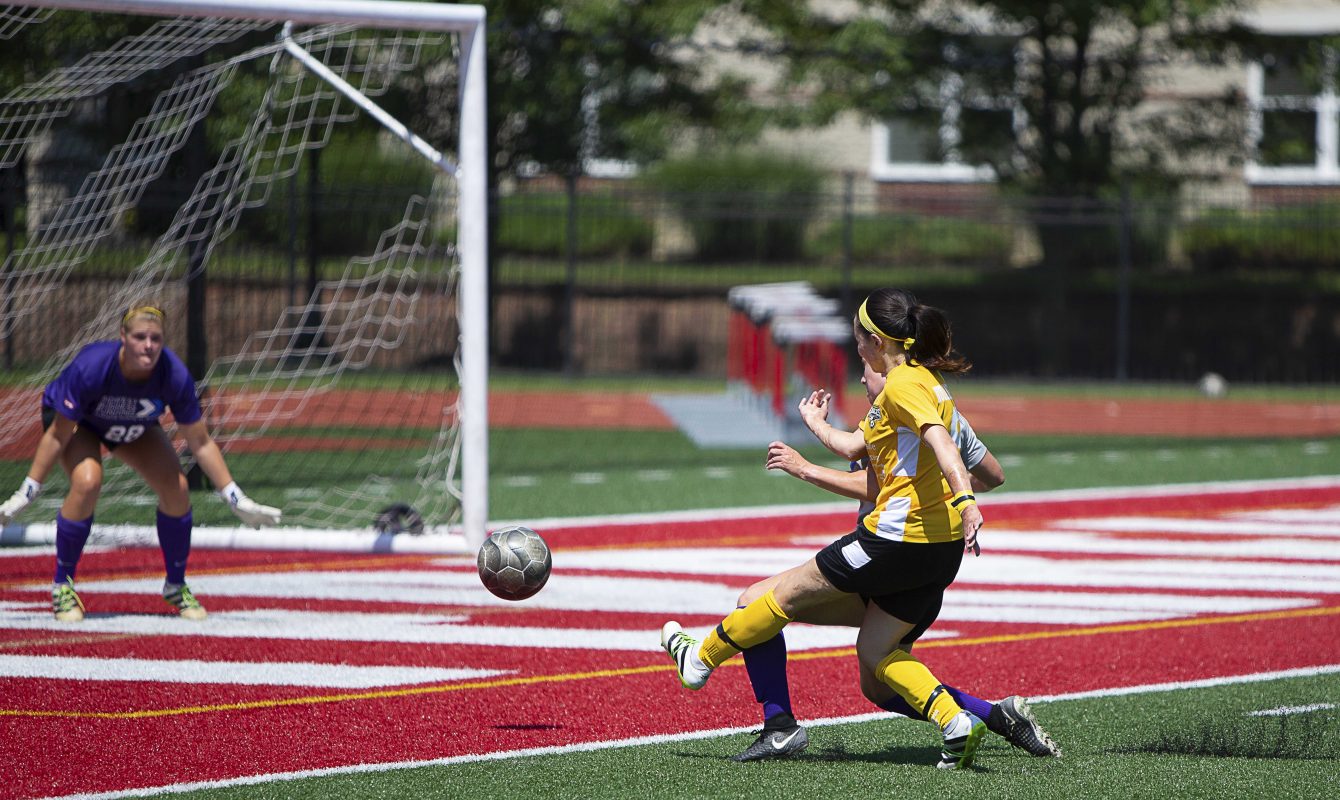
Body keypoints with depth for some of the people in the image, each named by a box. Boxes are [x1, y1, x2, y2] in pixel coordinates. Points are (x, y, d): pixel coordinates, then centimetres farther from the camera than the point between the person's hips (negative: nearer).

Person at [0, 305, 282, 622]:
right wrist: (26, 494, -26)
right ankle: (62, 586, -12)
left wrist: (236, 499, -15)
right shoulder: (91, 367, -39)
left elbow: (200, 442, -17)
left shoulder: (174, 376, -31)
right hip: (74, 420, -3)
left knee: (176, 488, -13)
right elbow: (57, 436, -28)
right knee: (87, 483, -30)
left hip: (136, 428, 3)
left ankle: (176, 585, 11)